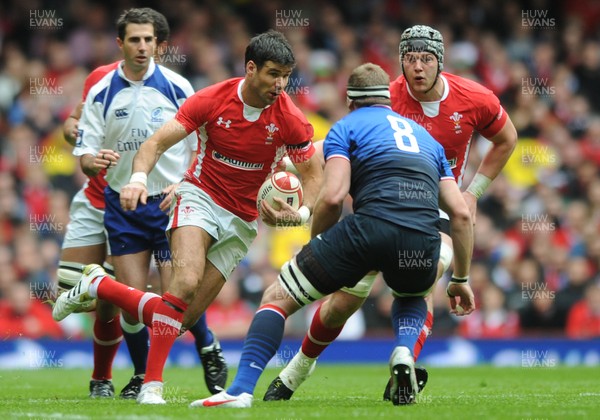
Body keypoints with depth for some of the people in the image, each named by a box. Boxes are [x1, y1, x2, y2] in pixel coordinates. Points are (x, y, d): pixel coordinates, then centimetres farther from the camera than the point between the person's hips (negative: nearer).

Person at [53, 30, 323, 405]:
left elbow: (313, 172, 0)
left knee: (185, 317, -5)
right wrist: (139, 177, -32)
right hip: (200, 196, -2)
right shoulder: (212, 100, -14)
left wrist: (302, 213, -20)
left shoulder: (289, 118, -11)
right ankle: (151, 385, -26)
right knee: (187, 279, -31)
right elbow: (158, 142, -12)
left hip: (242, 220, 2)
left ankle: (97, 285, 16)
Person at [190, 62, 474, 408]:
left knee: (278, 297, 10)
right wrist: (461, 279, 31)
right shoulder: (425, 136, 31)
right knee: (413, 296, 39)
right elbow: (461, 213, 24)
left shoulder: (346, 127, 17)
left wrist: (315, 244, 16)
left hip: (371, 225, -4)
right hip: (423, 243, 4)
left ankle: (242, 389, -6)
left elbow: (332, 197, -1)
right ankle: (404, 352, 7)